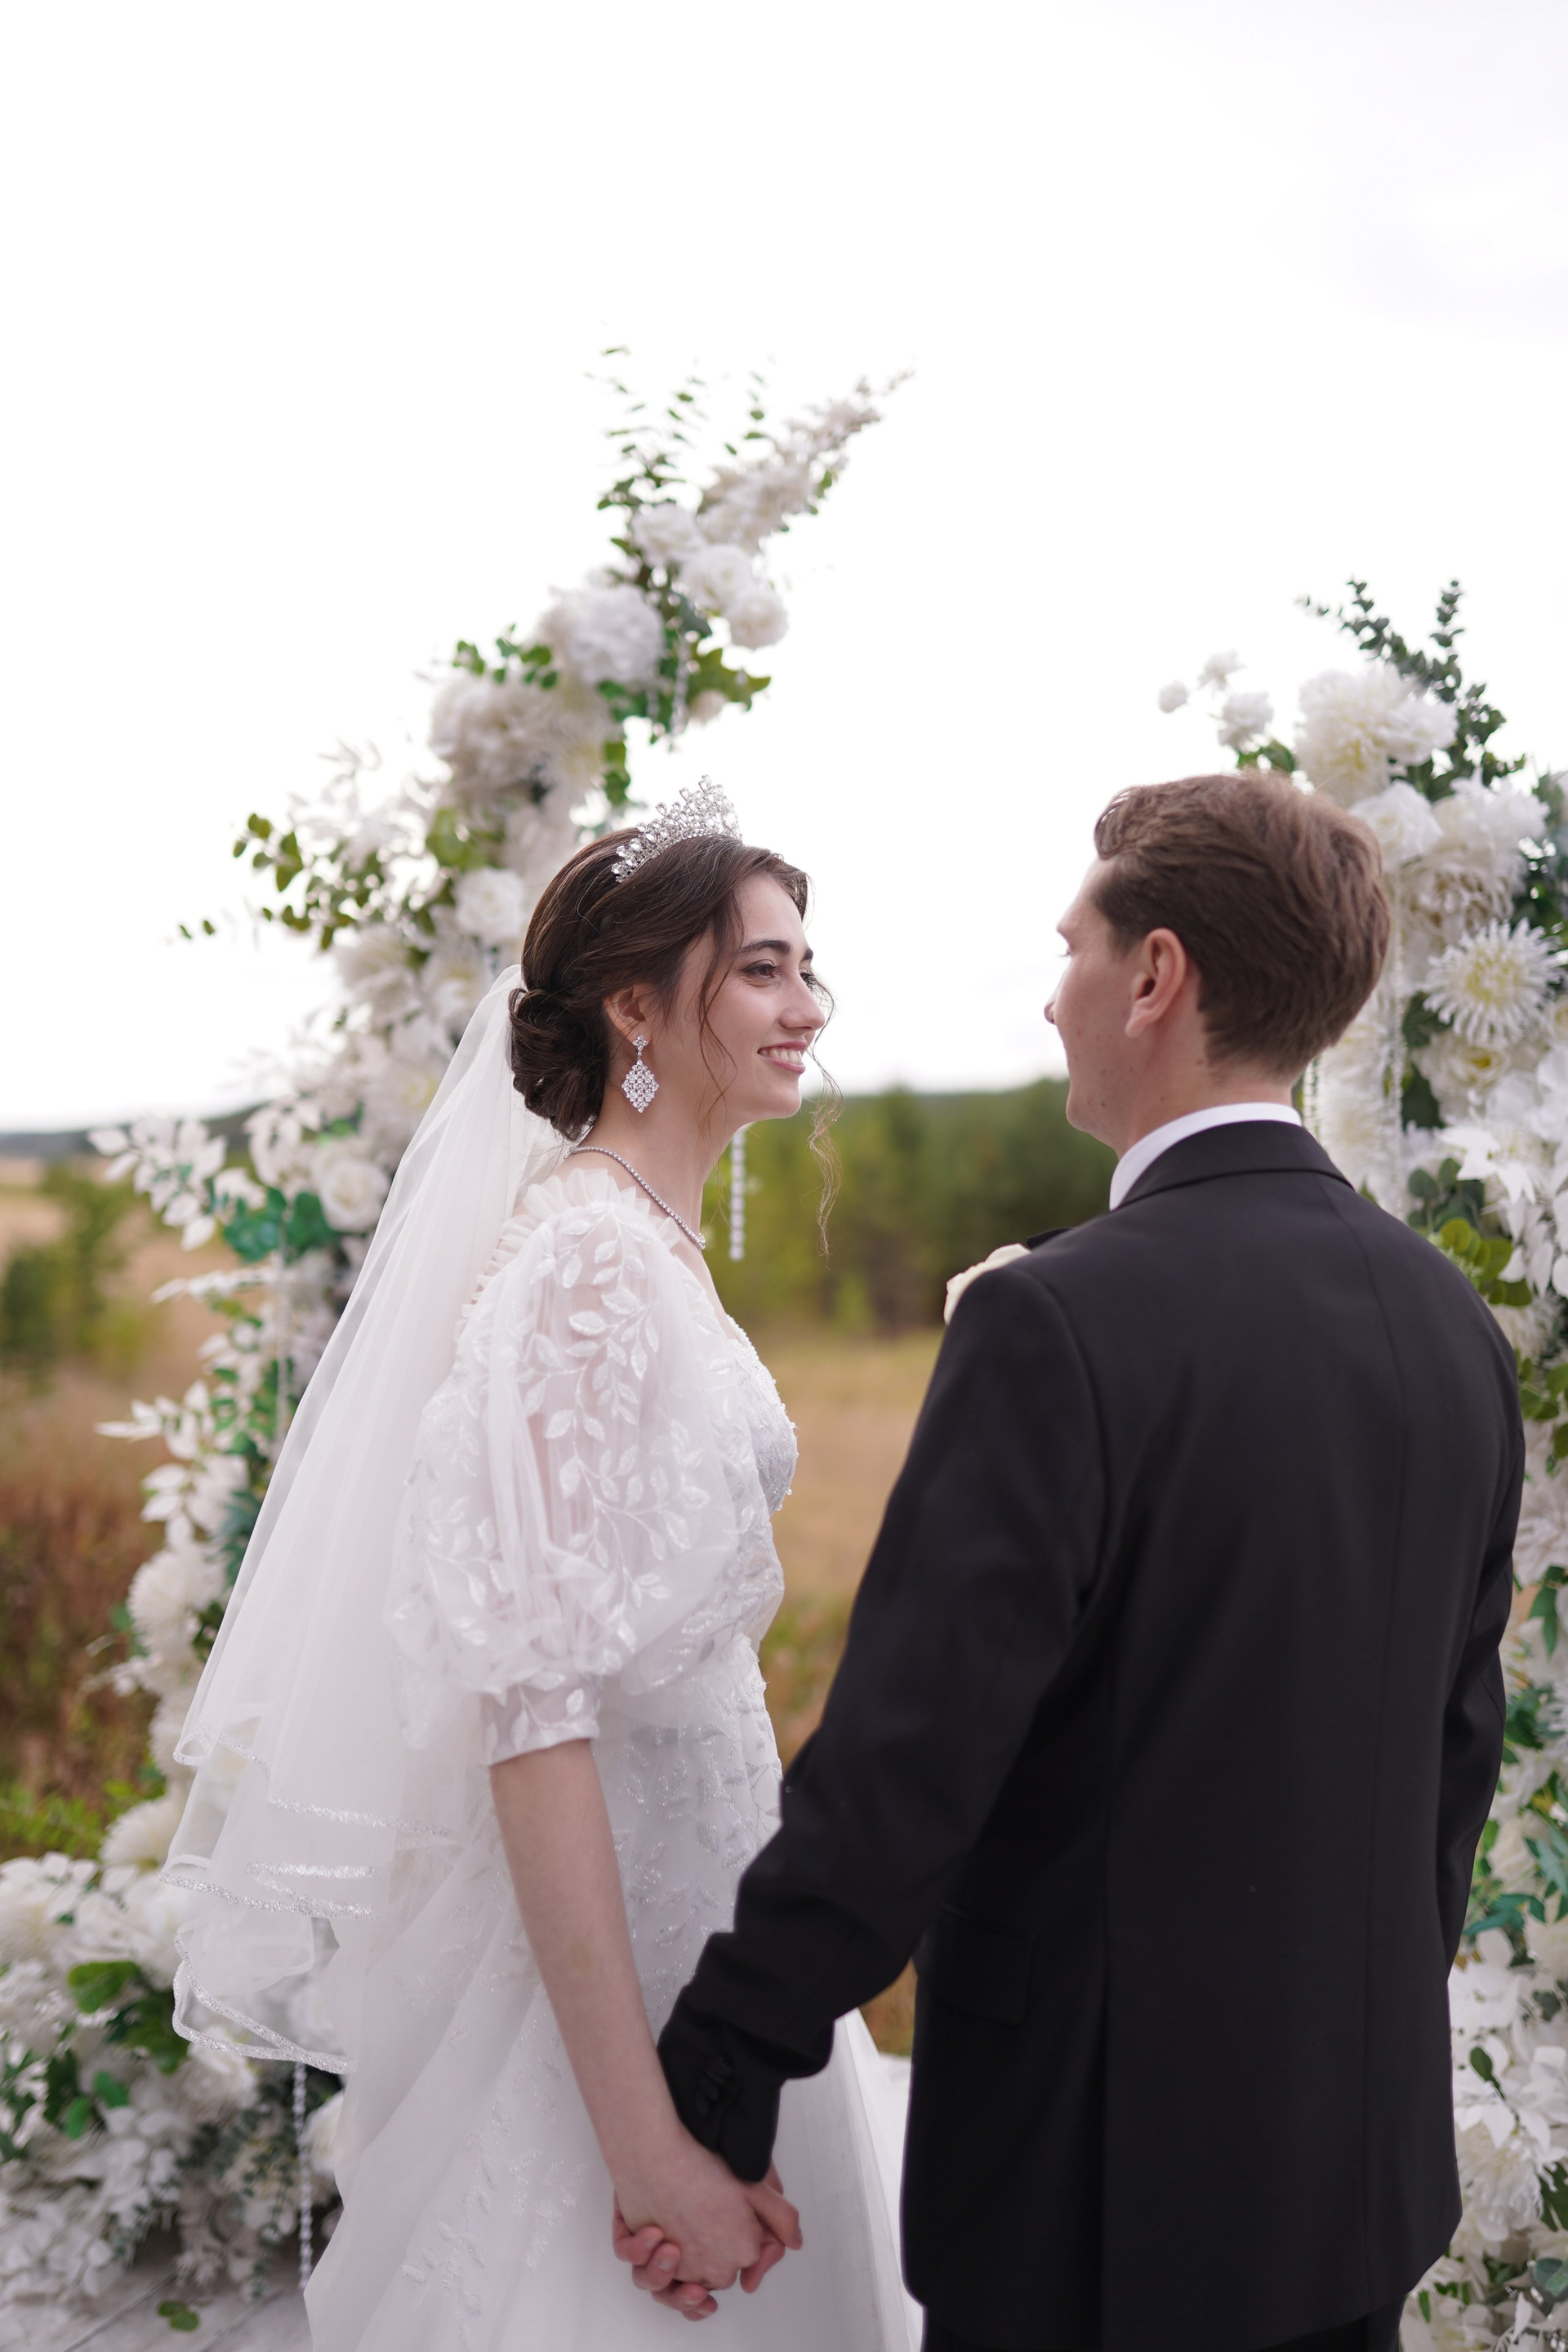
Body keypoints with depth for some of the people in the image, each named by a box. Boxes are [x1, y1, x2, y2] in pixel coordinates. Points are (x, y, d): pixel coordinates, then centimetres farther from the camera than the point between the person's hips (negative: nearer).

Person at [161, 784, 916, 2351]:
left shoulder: (657, 1245, 8)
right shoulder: (582, 1267, -20)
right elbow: (533, 1708, -25)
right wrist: (644, 2133, -26)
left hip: (705, 1877, 9)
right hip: (599, 1918, -9)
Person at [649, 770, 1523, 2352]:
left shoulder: (1060, 1324, -21)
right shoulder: (1451, 1319, 1)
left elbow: (905, 1759, -22)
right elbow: (1459, 1731, 10)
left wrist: (712, 2087, -14)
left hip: (1096, 2162, -7)